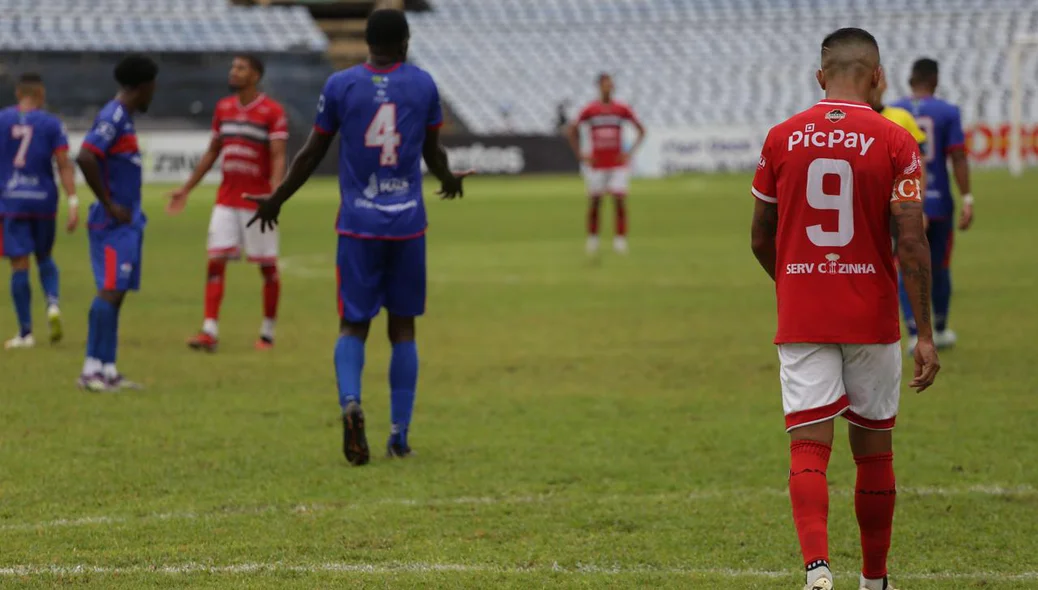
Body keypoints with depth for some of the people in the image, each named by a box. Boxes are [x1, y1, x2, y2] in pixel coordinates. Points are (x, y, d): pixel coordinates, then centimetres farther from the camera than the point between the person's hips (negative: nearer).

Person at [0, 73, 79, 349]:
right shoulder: (51, 124, -1)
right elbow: (64, 165, -8)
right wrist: (73, 202, -9)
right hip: (43, 201, 1)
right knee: (44, 257, 21)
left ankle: (25, 332, -2)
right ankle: (53, 304, -5)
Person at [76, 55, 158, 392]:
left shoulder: (123, 118, 16)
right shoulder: (113, 117, -14)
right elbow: (85, 158, -25)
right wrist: (109, 205, -19)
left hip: (127, 222, 10)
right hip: (114, 223, -10)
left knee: (115, 293, 9)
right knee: (111, 291, -12)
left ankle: (107, 370, 10)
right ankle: (92, 369, -13)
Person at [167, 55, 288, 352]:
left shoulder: (272, 111, -7)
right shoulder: (223, 108, 11)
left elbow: (278, 158, -15)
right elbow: (212, 152, 20)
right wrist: (186, 189, 19)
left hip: (257, 202, -5)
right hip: (226, 200, 5)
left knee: (268, 267, 4)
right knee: (215, 261, -6)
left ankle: (267, 332, 15)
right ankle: (210, 331, -10)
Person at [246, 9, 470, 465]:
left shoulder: (340, 86, 0)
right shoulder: (422, 84, 4)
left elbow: (312, 154, 5)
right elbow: (434, 154, 13)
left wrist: (275, 201, 18)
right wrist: (449, 180, 36)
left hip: (358, 225, -1)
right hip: (408, 222, 1)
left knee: (353, 324, 4)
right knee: (402, 326, 9)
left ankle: (350, 401, -25)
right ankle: (400, 435, 7)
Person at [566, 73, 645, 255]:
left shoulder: (622, 109, -1)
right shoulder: (589, 110, -3)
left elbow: (641, 131, 8)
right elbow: (571, 131, 6)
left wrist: (630, 153, -2)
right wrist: (581, 156, -1)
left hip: (617, 164, 0)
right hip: (596, 164, 0)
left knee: (620, 201, -9)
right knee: (594, 203, 4)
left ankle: (620, 239, -3)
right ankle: (592, 239, 19)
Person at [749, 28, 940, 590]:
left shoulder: (781, 138, 1)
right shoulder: (894, 143, -7)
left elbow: (761, 238, 9)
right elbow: (911, 242, -12)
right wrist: (925, 333, -7)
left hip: (801, 319, 1)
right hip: (872, 320, -1)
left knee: (808, 447, -4)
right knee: (874, 449, 13)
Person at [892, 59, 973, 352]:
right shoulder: (947, 113, -3)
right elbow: (958, 158, -9)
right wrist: (966, 200, -9)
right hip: (938, 202, -1)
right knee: (939, 269, 14)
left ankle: (915, 334, -9)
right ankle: (940, 330, 29)